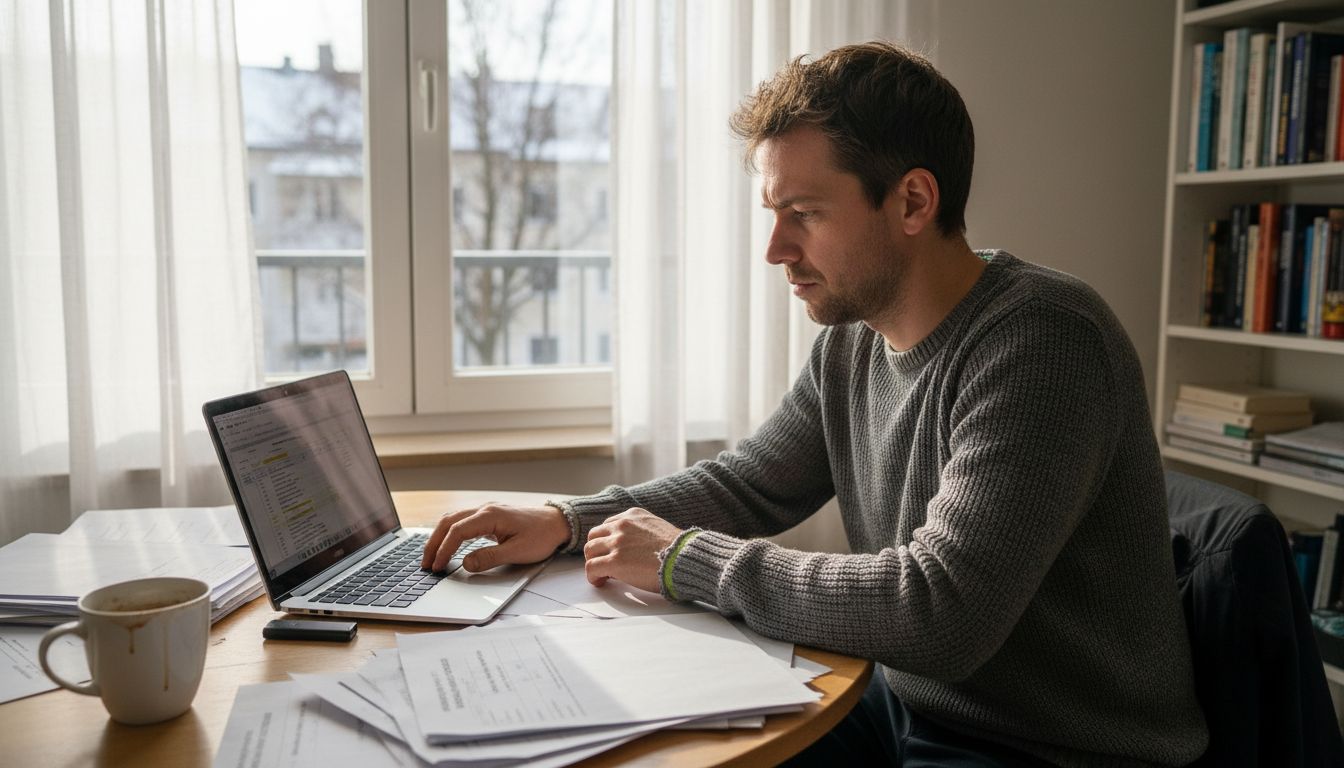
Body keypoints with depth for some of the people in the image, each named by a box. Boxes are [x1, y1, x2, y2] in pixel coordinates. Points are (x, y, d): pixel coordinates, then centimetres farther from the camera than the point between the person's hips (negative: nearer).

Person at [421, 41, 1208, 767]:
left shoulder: (1040, 342, -25)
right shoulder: (853, 342, 0)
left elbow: (938, 613, -31)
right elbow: (744, 483, 10)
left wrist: (683, 558, -22)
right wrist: (567, 520, -4)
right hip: (901, 704, 7)